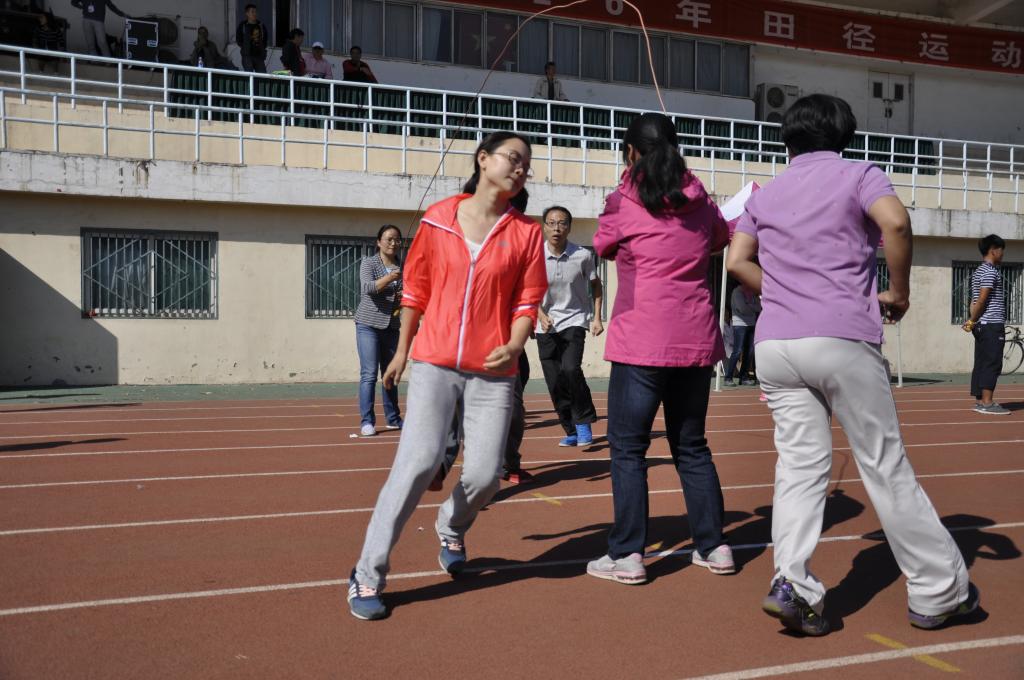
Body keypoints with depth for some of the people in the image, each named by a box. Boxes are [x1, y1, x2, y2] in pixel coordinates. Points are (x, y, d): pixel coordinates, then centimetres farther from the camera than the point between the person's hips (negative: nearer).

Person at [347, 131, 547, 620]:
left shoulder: (526, 232, 5)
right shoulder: (438, 218, 4)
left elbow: (527, 301, 4)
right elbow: (415, 290, 11)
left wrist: (514, 347, -14)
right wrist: (402, 351, 15)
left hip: (492, 372, 1)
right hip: (434, 364, -1)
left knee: (485, 474, -5)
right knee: (418, 462, -14)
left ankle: (451, 529, 32)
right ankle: (367, 576, -1)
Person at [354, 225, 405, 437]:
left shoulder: (402, 268, 9)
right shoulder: (369, 263, -4)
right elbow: (367, 288, -21)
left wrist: (405, 297, -6)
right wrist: (389, 278, -36)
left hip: (391, 327, 5)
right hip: (368, 325, -5)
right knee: (369, 374, -9)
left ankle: (393, 418, 19)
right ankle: (367, 422, -7)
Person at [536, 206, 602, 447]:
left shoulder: (582, 255, -9)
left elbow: (595, 284, 7)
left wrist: (597, 318, 0)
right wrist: (541, 315, -20)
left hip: (574, 320, -2)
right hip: (546, 326, 2)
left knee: (570, 369, -22)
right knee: (554, 382, 2)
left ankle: (584, 423, -4)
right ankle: (572, 431, 18)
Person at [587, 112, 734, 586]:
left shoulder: (623, 202, -4)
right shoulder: (700, 201, 9)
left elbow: (602, 248, 13)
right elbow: (723, 238, 27)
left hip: (642, 343, -5)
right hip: (696, 340, 5)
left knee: (628, 448, 3)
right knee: (692, 446, 15)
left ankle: (627, 556, 3)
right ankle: (714, 546, 20)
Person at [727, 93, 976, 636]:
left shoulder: (765, 194, 18)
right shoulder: (859, 175, 8)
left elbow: (737, 263, 8)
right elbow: (895, 222, -12)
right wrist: (899, 292, 1)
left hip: (774, 343, 4)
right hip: (843, 340, -3)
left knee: (800, 464, 4)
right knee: (886, 466, 3)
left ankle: (791, 582, -11)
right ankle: (938, 593, 13)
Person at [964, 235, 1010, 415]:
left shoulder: (978, 272, 20)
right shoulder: (991, 272, -11)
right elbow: (982, 299, -16)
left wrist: (972, 320, 9)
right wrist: (972, 321, -10)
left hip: (982, 325, 10)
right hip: (992, 324, -10)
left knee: (981, 364, 8)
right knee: (993, 364, -8)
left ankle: (980, 401, 10)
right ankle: (987, 403, -10)